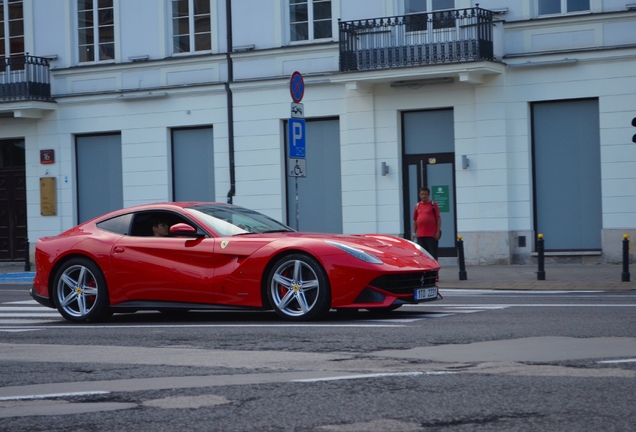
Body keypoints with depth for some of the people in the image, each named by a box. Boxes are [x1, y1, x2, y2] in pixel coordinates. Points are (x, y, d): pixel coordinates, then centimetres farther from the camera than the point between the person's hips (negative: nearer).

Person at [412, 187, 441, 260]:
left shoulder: (433, 204, 2)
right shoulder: (417, 206, 13)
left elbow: (438, 218, -1)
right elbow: (415, 220, 16)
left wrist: (438, 232, -9)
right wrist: (414, 232, 9)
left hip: (432, 234, -4)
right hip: (420, 235, 4)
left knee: (433, 254, -3)